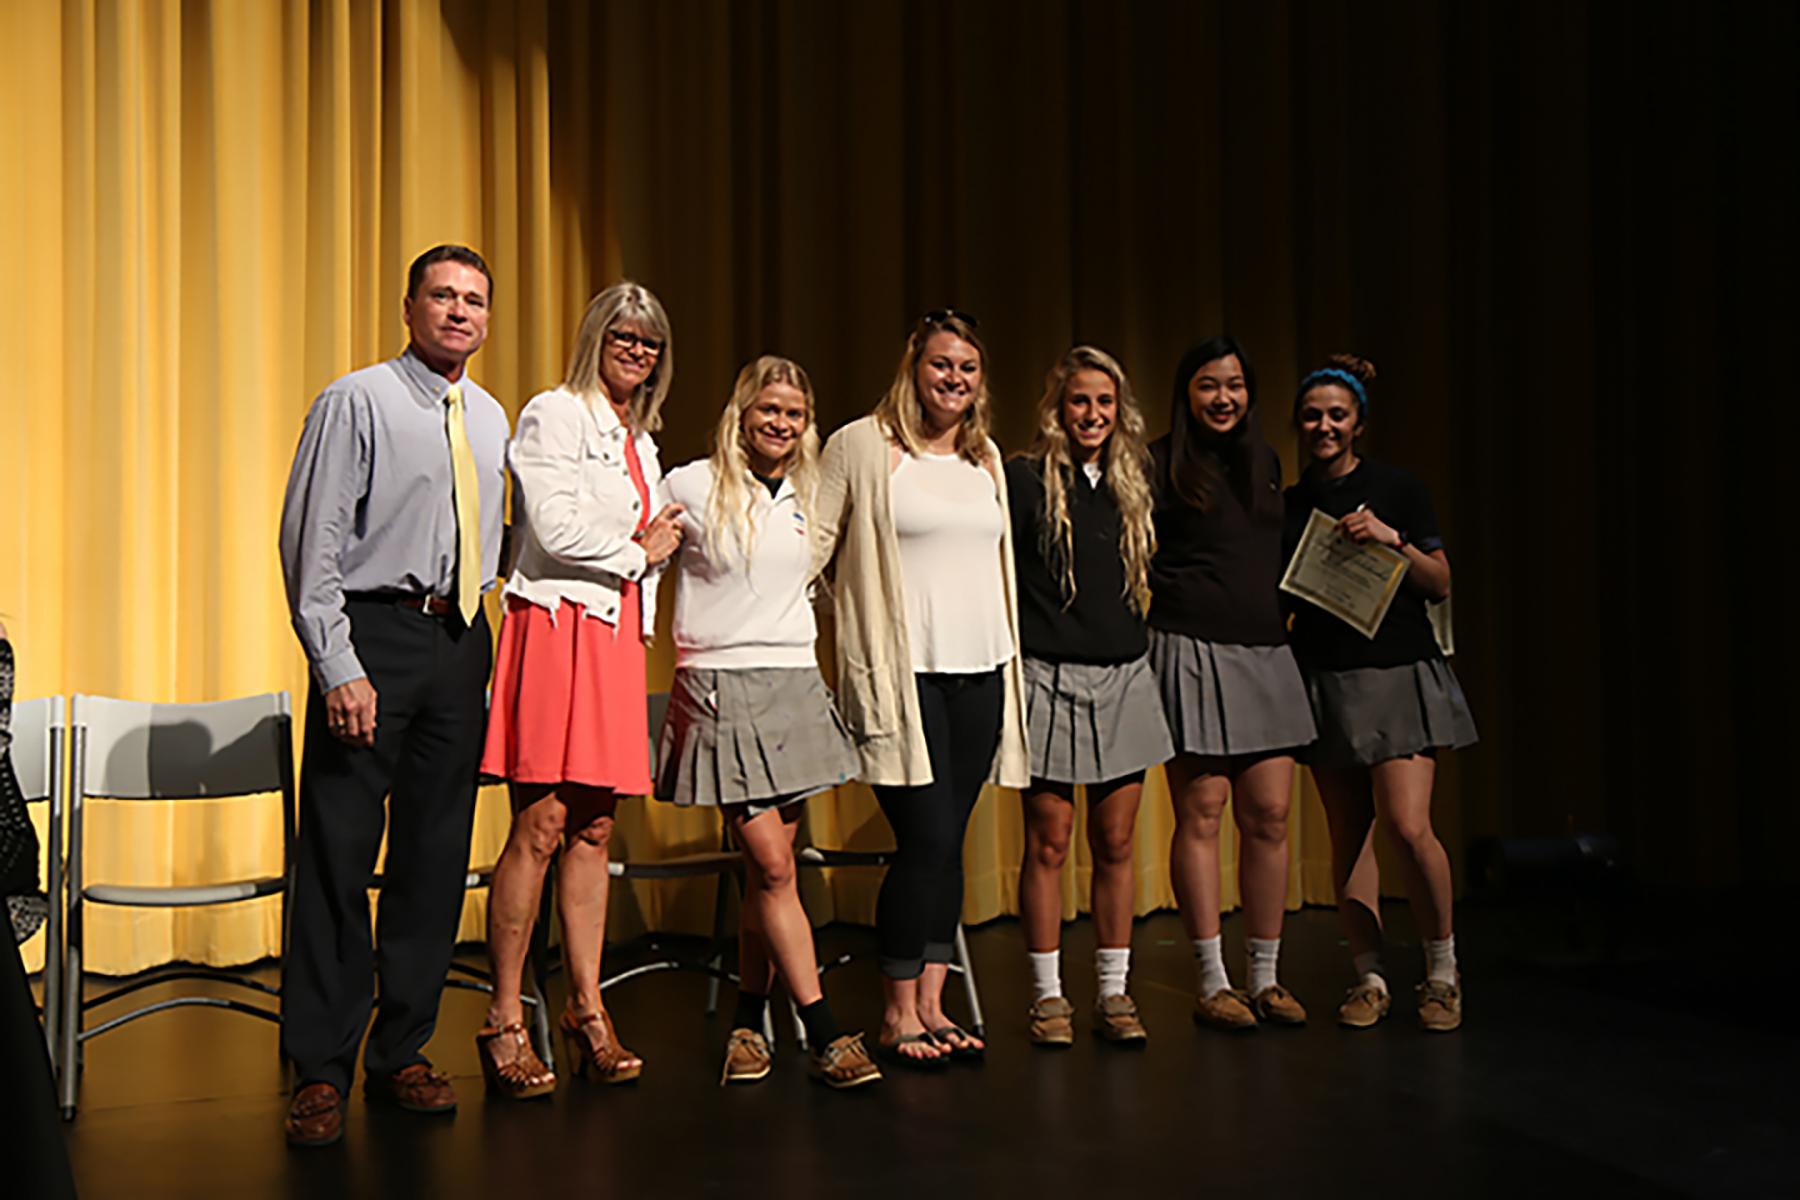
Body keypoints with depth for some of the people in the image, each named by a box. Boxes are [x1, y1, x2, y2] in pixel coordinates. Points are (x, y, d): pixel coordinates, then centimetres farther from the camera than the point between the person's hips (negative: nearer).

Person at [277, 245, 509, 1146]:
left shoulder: (490, 420, 15)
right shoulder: (356, 402, -4)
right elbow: (311, 542, -9)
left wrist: (476, 638, 11)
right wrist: (339, 668, -16)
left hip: (460, 641, 6)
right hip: (373, 635, -6)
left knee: (435, 854, 8)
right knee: (339, 855, -4)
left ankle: (401, 1054, 19)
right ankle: (320, 1072, 5)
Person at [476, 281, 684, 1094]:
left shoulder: (641, 440, 23)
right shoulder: (552, 416, -1)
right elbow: (555, 528, -12)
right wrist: (638, 550, 0)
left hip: (616, 634, 8)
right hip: (557, 626, -7)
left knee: (593, 831, 6)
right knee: (539, 827, -10)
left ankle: (587, 1011, 10)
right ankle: (504, 1020, -3)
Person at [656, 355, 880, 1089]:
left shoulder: (808, 495, 13)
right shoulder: (690, 487, -2)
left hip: (793, 685, 5)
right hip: (718, 689, -4)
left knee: (769, 868, 6)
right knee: (772, 867, -9)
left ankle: (748, 1021, 20)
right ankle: (824, 1033, -5)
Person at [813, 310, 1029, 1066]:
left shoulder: (986, 459, 16)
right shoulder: (861, 446, -2)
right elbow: (811, 544, -2)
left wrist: (1010, 661, 20)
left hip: (979, 674, 6)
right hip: (901, 673, -6)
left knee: (949, 842, 7)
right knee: (926, 840, -8)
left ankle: (931, 1005, 16)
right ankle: (896, 1015, 6)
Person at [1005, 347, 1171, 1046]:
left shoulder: (1132, 482, 12)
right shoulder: (1024, 479, -3)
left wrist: (1142, 644, 11)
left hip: (1124, 677, 5)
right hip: (1051, 679, -4)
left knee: (1116, 843, 7)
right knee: (1049, 841, 1)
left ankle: (1114, 992, 15)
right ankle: (1048, 995, 11)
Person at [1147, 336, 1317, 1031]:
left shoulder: (1264, 461, 17)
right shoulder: (1162, 464, -1)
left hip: (1265, 652, 6)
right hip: (1193, 652, -6)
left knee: (1268, 815, 5)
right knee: (1201, 814, -2)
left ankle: (1266, 978, 15)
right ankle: (1211, 983, 7)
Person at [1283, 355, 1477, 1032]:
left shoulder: (1396, 490, 2)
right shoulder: (1288, 505, 10)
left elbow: (1441, 585, 1)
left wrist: (1392, 539, -13)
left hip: (1399, 673, -3)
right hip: (1324, 678, 3)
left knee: (1408, 827, -13)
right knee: (1348, 834, 4)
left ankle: (1442, 969, 6)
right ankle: (1369, 978, 14)